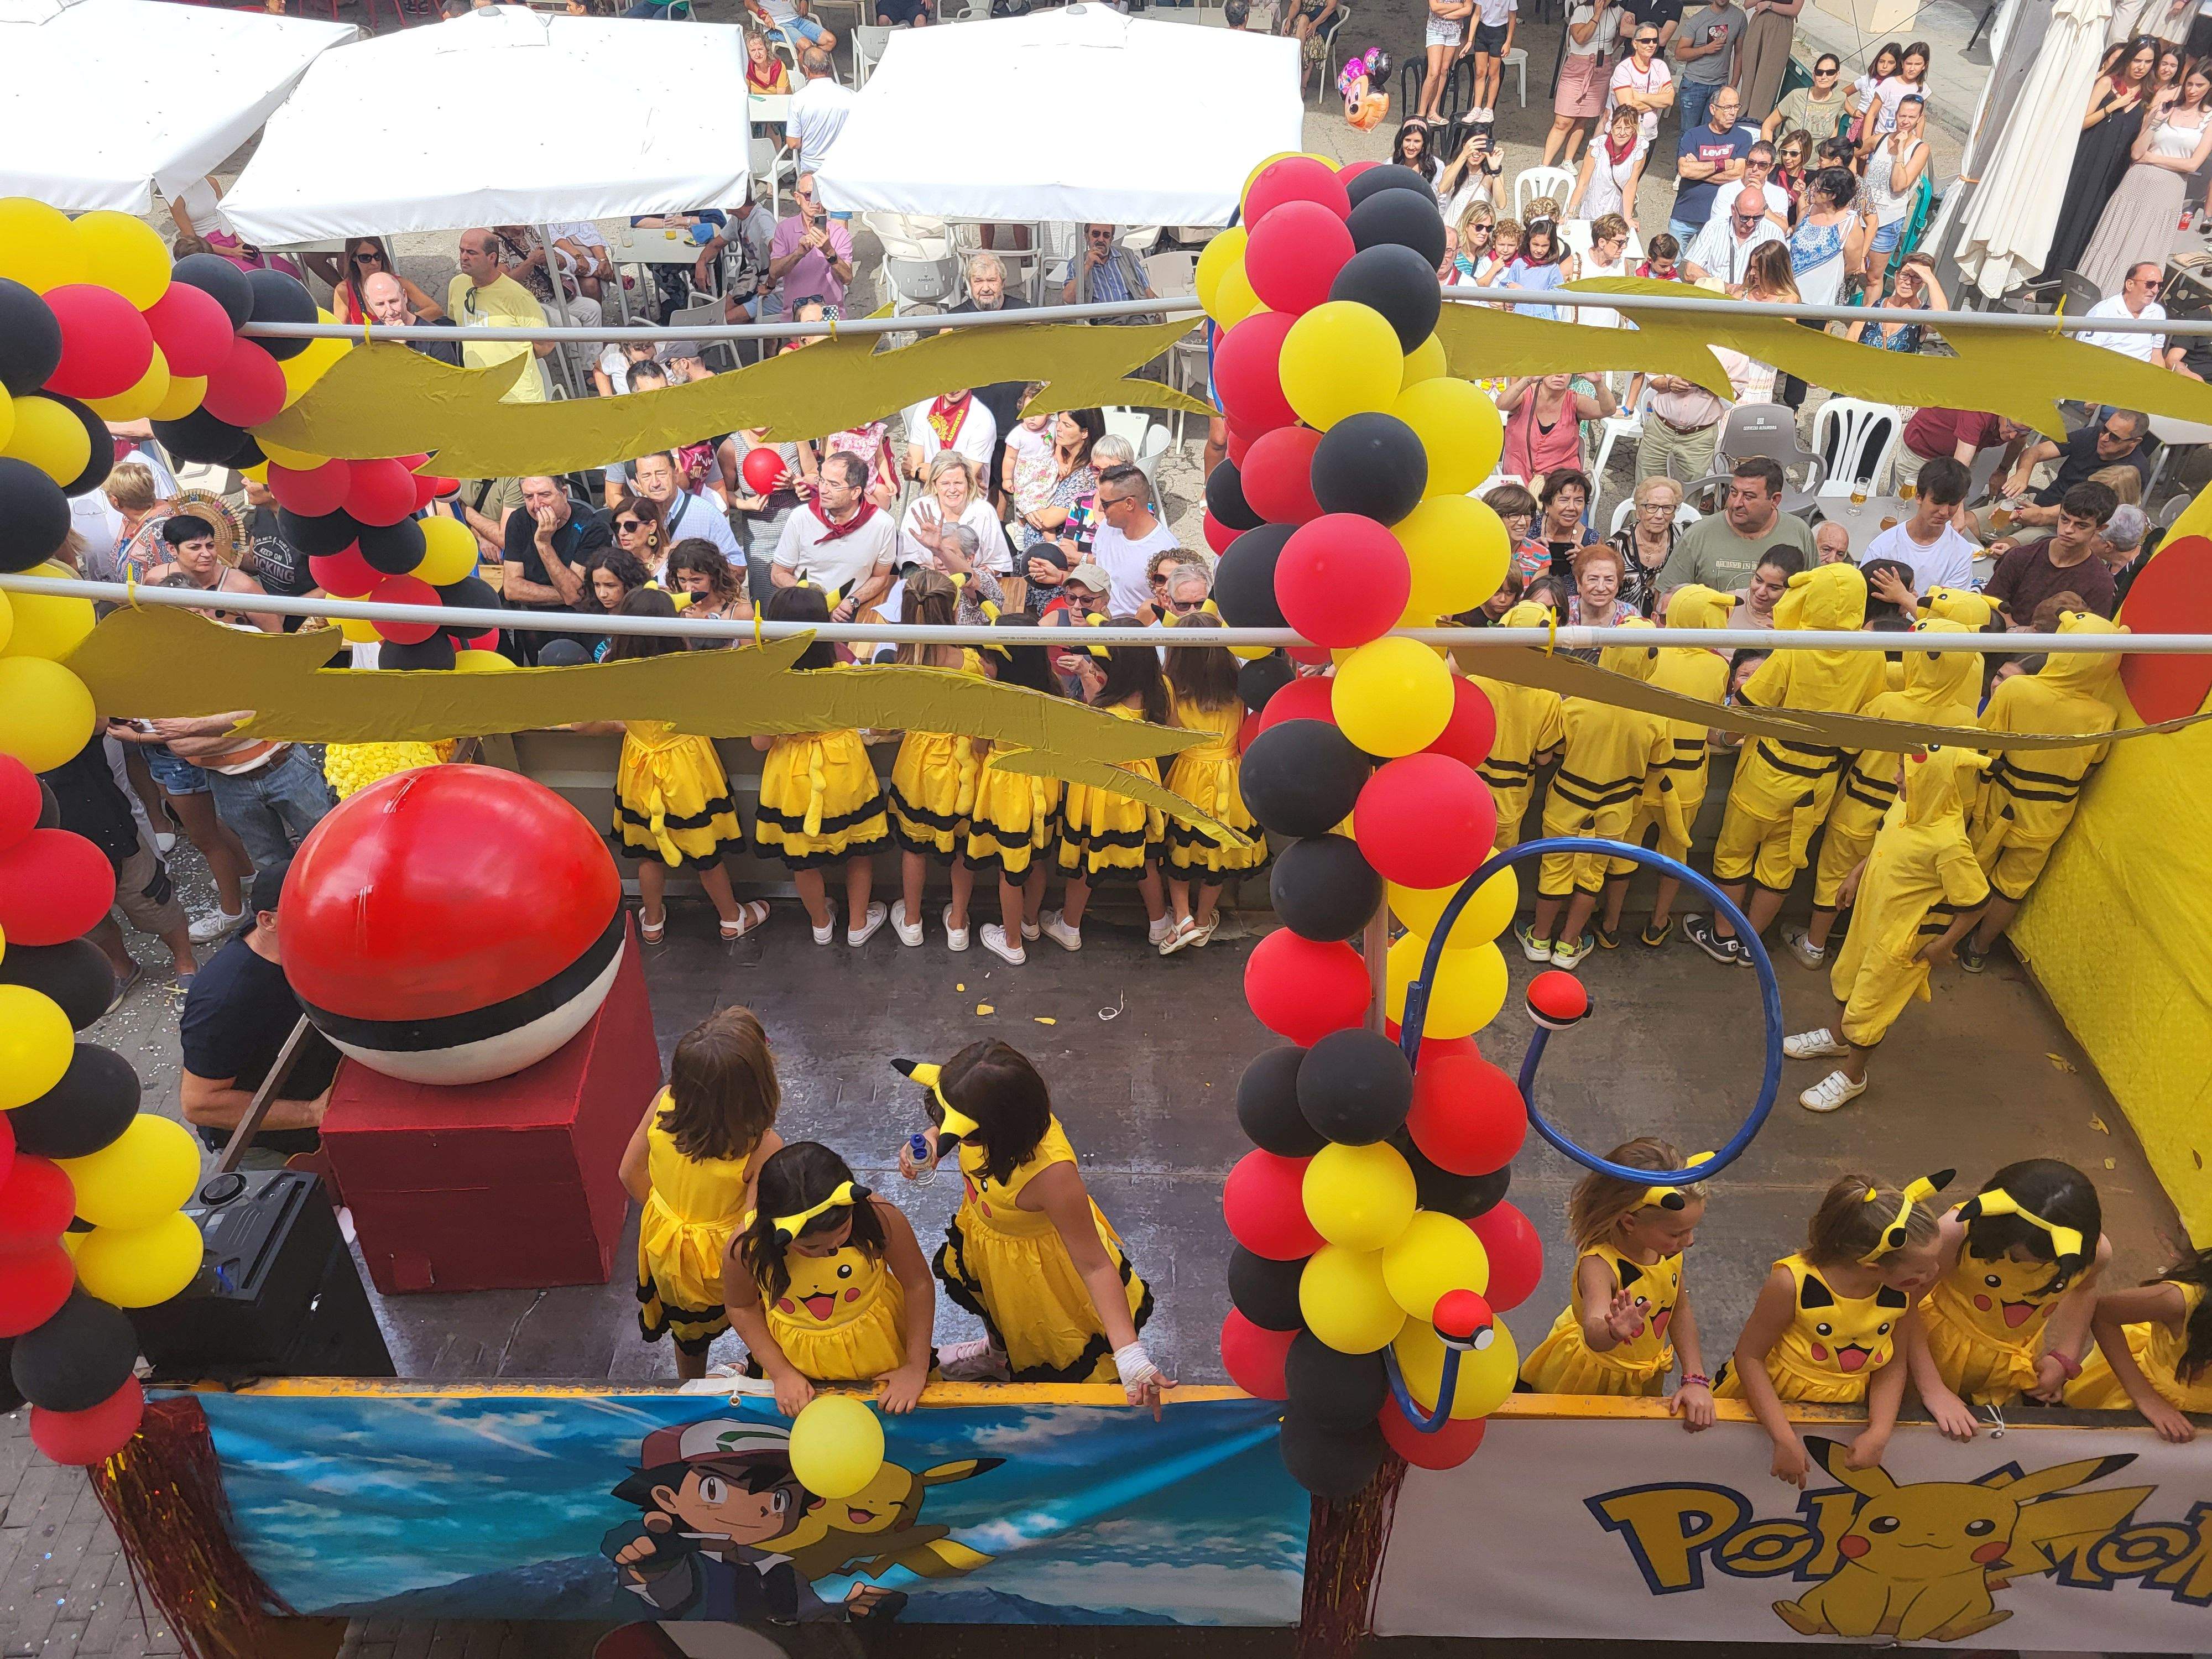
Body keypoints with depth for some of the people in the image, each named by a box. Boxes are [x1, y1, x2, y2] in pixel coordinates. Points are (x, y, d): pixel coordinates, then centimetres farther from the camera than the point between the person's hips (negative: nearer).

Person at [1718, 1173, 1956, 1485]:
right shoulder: (1793, 1283, -31)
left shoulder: (1907, 1288, -19)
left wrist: (1879, 1433, -18)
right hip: (1772, 1401, -3)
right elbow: (1749, 1356, -21)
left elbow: (1893, 1365, -6)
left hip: (1849, 1411, 3)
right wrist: (1786, 1440, -25)